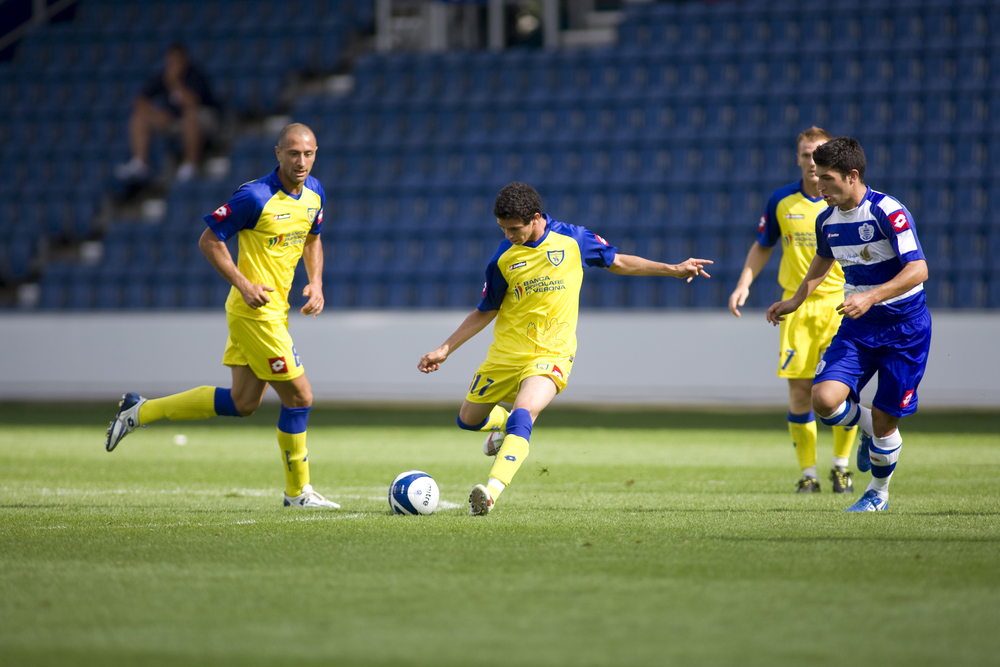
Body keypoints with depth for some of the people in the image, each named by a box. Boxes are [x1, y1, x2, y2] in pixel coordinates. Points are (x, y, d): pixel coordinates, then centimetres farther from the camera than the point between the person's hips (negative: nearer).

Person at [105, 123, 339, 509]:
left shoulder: (314, 193, 6)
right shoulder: (255, 197, -18)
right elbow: (209, 241, -12)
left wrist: (316, 283, 6)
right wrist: (244, 284, -19)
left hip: (275, 309, 9)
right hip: (255, 310, -9)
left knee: (243, 403, 14)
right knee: (299, 396, -6)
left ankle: (140, 412, 23)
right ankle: (298, 491, 9)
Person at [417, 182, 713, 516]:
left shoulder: (573, 239, -7)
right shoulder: (503, 257, -4)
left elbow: (617, 262, 11)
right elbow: (485, 312, 8)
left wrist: (673, 269, 8)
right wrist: (444, 350, 3)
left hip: (551, 354, -3)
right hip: (506, 352, 3)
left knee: (522, 415, -29)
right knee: (468, 420, 14)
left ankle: (491, 492, -40)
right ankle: (503, 423, 49)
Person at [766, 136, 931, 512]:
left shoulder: (888, 212, -19)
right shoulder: (826, 220, 2)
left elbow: (918, 270, -26)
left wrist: (870, 298, -36)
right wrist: (796, 300, 19)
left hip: (904, 326, -5)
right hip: (857, 326, 5)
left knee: (883, 420, -1)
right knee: (824, 399, -17)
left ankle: (879, 492, 26)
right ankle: (867, 427, 18)